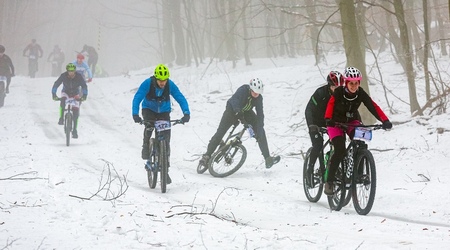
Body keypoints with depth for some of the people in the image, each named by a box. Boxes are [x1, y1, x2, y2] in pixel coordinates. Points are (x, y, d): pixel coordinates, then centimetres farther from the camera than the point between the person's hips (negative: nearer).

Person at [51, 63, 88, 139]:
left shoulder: (79, 77, -24)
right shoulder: (63, 76, -24)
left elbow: (84, 86, -24)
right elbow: (56, 85, -25)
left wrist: (84, 95, -40)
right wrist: (54, 94, -39)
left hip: (75, 94, 0)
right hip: (65, 92, 0)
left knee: (76, 112, -11)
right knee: (63, 102, -36)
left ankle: (74, 130, -2)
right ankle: (61, 119, -23)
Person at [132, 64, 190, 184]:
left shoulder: (170, 85, -23)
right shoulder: (147, 83, -27)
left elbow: (181, 98, -23)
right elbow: (137, 98, -31)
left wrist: (186, 113, -39)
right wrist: (135, 114, -46)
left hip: (164, 112, 1)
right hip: (149, 109, -1)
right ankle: (146, 147, -3)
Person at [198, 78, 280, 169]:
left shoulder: (259, 98, -19)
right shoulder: (243, 90, -31)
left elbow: (260, 114, -22)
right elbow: (234, 100, -47)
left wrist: (259, 130, -32)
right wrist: (238, 112, -64)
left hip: (246, 112, 4)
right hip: (233, 110, -3)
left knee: (260, 131, -12)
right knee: (220, 132, -14)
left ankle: (267, 158, -12)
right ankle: (207, 155, -3)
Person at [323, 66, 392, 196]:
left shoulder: (361, 93, -15)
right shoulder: (338, 92, -22)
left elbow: (373, 106, -22)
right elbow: (330, 105, -36)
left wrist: (385, 120, -37)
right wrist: (328, 119, -56)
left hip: (351, 122, 3)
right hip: (336, 123, -3)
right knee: (340, 151, -23)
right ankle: (329, 181, -14)